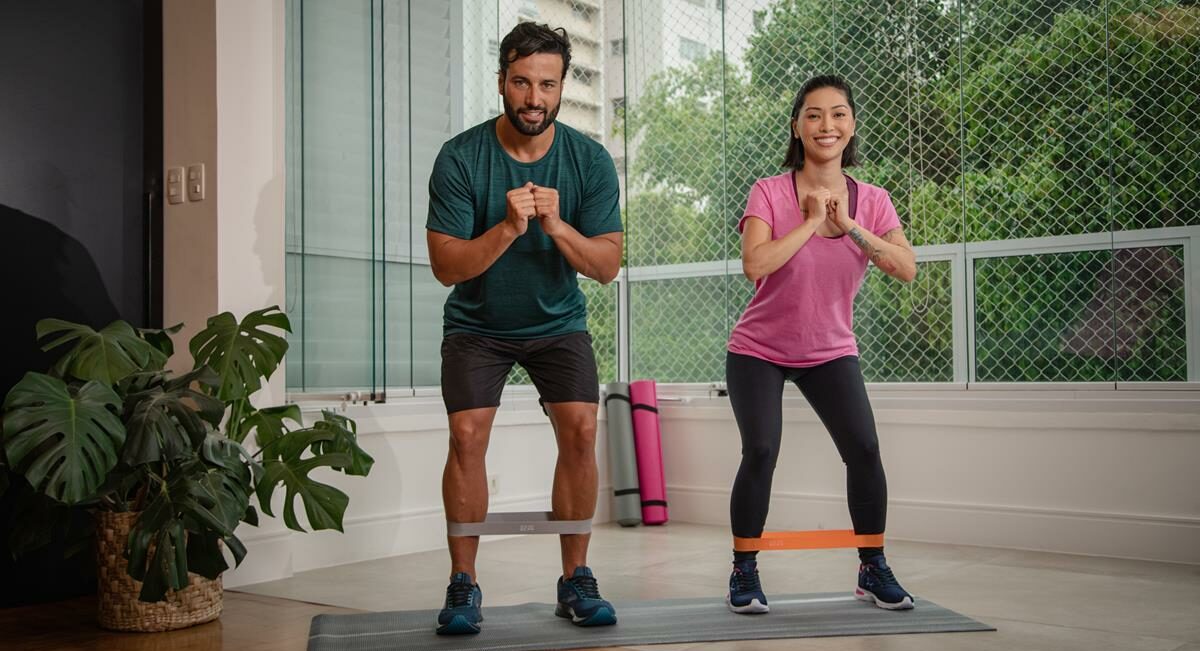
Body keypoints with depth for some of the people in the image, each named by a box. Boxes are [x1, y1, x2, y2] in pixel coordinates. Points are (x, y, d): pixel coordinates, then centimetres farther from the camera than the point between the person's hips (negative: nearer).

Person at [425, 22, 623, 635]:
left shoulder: (590, 159, -12)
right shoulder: (459, 158, -17)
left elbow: (607, 266, -13)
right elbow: (446, 266, -19)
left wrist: (556, 225, -30)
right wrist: (508, 228, -35)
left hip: (558, 321, 1)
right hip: (477, 323, -1)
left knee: (580, 429, -14)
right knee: (467, 436, -15)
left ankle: (576, 580, -1)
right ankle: (463, 585, -2)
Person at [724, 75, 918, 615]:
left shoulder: (872, 201, -5)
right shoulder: (770, 193, -15)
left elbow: (907, 269, -21)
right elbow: (754, 265, -31)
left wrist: (849, 224, -28)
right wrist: (811, 221, -26)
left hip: (830, 351, 3)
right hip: (758, 351, -3)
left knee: (864, 450, -11)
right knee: (760, 452, -17)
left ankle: (873, 570, 11)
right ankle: (743, 573, 4)